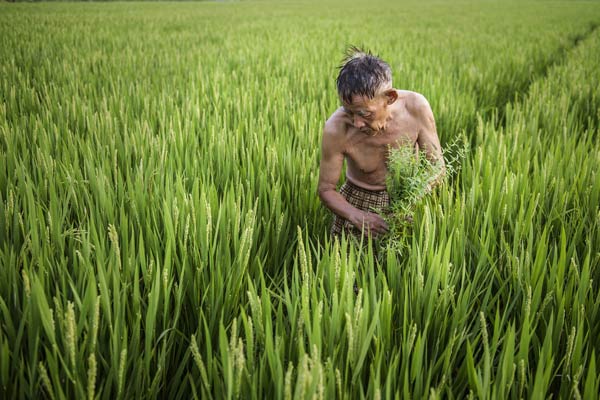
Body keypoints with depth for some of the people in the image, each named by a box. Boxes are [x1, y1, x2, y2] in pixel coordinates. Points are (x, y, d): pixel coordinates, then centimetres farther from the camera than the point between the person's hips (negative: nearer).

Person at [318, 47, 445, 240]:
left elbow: (437, 166, -11)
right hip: (358, 201, -1)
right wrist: (356, 216, -32)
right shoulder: (336, 129, -28)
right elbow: (325, 189, -14)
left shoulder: (416, 106, -23)